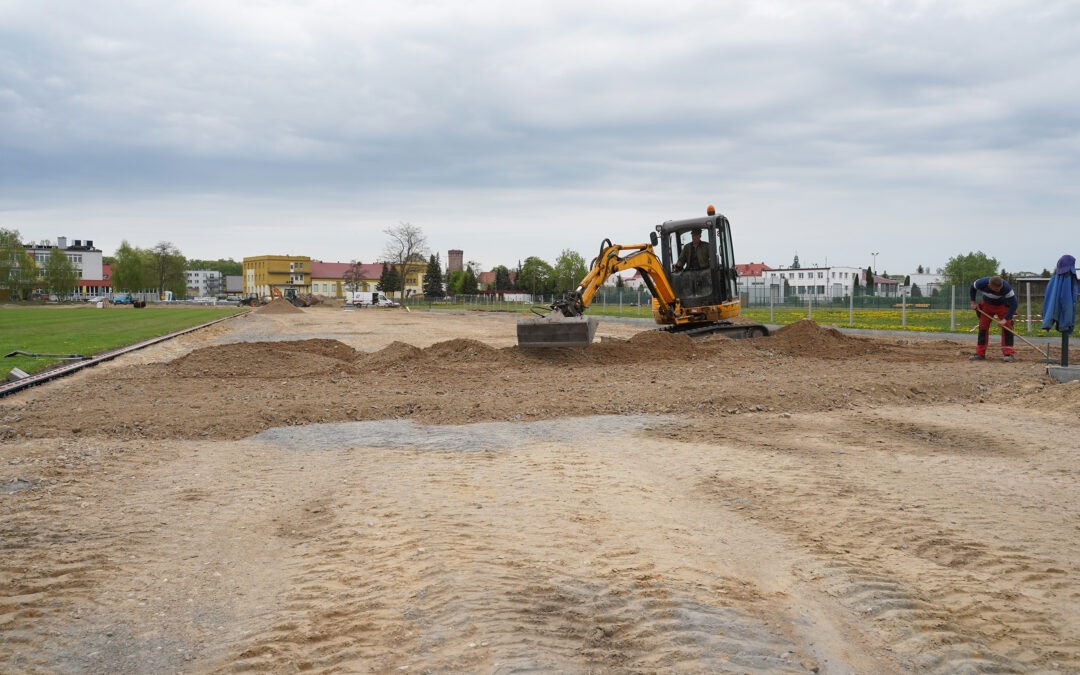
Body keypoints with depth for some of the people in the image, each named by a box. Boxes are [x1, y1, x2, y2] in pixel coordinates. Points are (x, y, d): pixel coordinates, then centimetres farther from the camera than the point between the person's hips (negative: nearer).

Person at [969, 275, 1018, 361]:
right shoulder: (981, 283, -32)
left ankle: (1008, 354, -14)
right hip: (987, 304, 2)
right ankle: (980, 354, 8)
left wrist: (1005, 319, -39)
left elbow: (1014, 304, -34)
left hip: (1002, 305, -2)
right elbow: (973, 288, -6)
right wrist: (973, 302, -6)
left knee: (1007, 326, -15)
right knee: (983, 327, 1)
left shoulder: (1006, 287, -38)